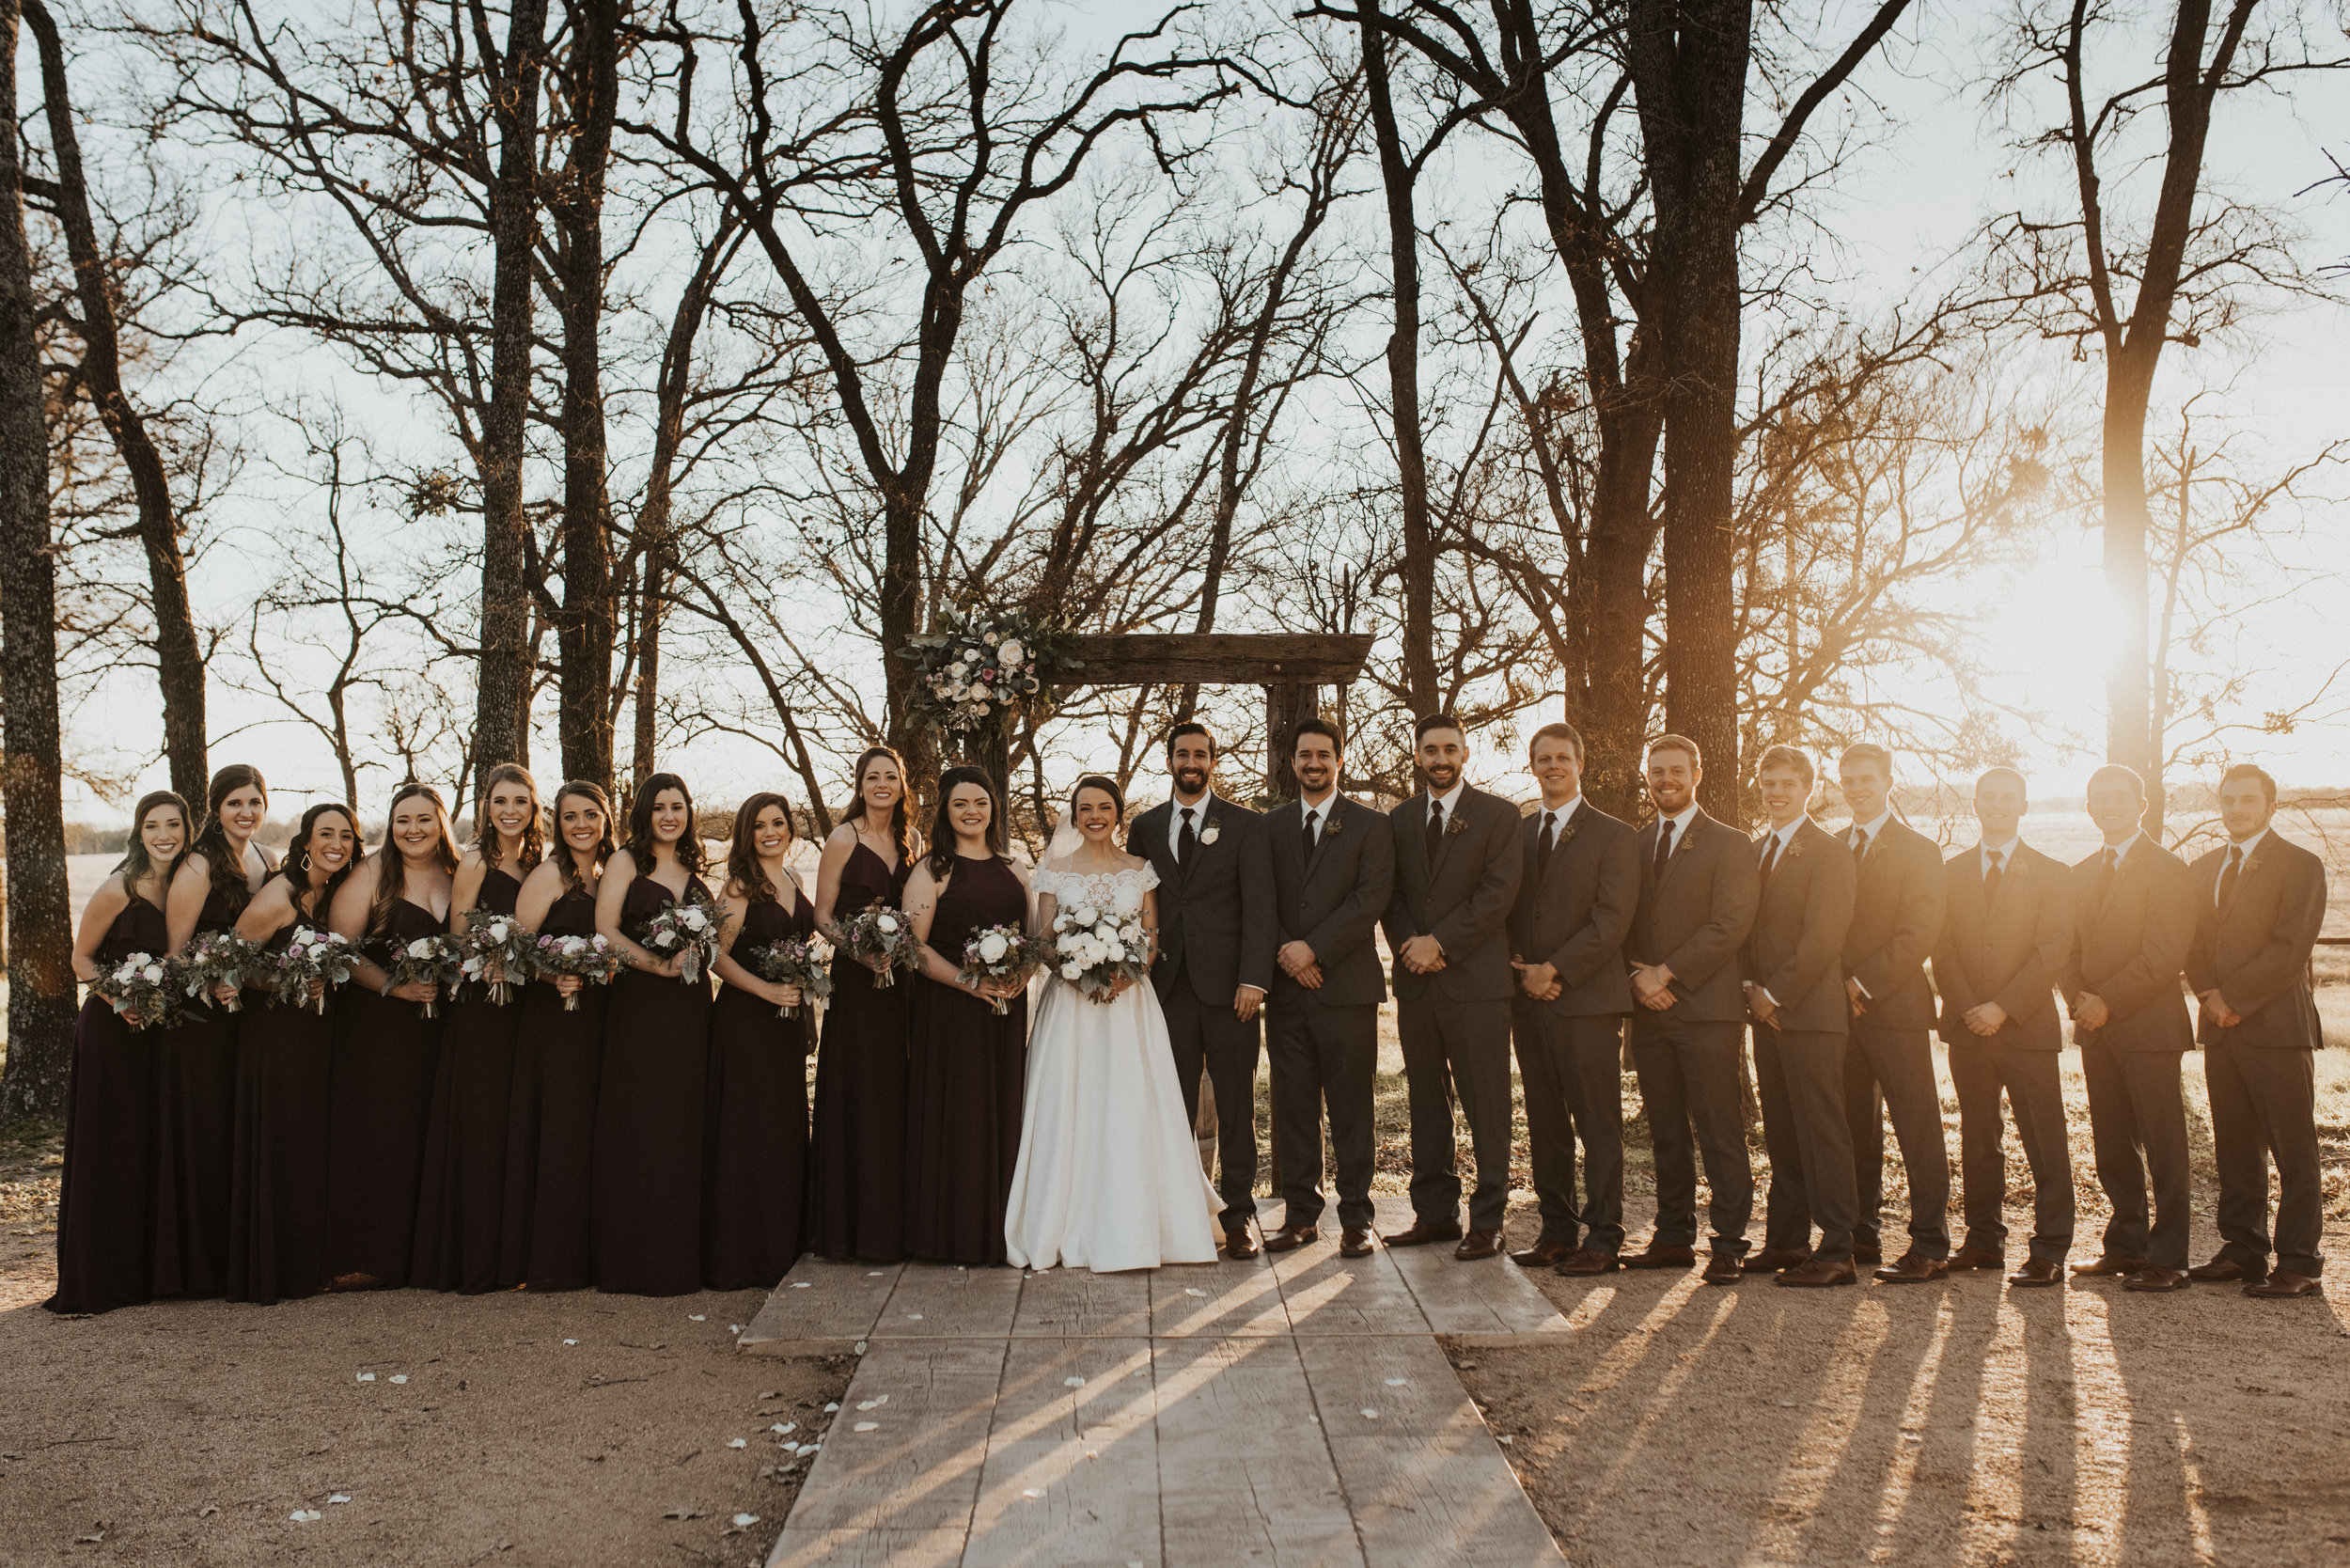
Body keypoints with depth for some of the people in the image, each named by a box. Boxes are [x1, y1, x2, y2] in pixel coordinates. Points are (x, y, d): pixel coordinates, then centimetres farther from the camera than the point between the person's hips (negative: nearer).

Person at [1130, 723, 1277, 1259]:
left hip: (1226, 985, -2)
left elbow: (1259, 907, -3)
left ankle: (1237, 1218, 9)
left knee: (1236, 1106, 3)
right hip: (1167, 986, 2)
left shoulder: (1245, 825, 3)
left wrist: (1253, 979, -12)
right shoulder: (1145, 828, 13)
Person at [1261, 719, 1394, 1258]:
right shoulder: (1271, 827, 13)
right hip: (1287, 989, 3)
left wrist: (1313, 947, -14)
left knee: (1351, 1109, 1)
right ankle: (1300, 1214, 15)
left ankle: (1355, 1219, 8)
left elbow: (1371, 899, -7)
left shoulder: (1371, 825, 3)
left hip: (1346, 988, -3)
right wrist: (1285, 953, -8)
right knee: (1292, 1108, 7)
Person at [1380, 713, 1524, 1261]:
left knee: (1485, 1107, -2)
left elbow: (1498, 893, -8)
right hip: (1415, 982, 4)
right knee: (1425, 1104, 9)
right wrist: (1409, 944, -7)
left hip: (1475, 980, -4)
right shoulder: (1399, 819, 15)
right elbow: (1391, 894, 12)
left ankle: (1487, 1221, 4)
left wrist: (1439, 942, -13)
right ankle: (1435, 1213, 17)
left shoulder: (1499, 815, 1)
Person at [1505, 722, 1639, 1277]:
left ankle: (1603, 1239, 2)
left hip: (1587, 998, -5)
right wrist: (1520, 967, -1)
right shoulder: (1517, 835, 17)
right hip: (1529, 1001, 5)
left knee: (1598, 1125, -3)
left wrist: (1555, 970, -13)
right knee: (1545, 1124, 8)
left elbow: (1612, 919, -8)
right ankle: (1557, 1230, 16)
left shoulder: (1612, 836, 1)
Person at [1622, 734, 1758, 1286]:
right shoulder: (1633, 845, 16)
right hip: (1649, 1009, 5)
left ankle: (1729, 1244, 2)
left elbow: (1730, 924, -9)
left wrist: (1668, 973, -13)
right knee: (1665, 1131, 9)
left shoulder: (1729, 844, 0)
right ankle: (1674, 1236, 17)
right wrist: (1638, 976, -4)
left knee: (1719, 1130, -4)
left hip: (1705, 1008, -5)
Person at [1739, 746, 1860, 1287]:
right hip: (1767, 1011, 8)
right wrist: (1752, 988, 3)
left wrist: (1776, 994, -12)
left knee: (1822, 1132, -7)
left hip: (1810, 1012, -7)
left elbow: (1822, 938, -14)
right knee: (1780, 1134, 11)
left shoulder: (1827, 851, -7)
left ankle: (1836, 1253, -4)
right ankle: (1786, 1242, 18)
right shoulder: (1756, 851, 17)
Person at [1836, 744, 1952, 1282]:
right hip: (1841, 1010, 5)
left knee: (1919, 1131, -4)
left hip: (1895, 1009, -5)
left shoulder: (1918, 850, -1)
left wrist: (1862, 985, -14)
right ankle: (1860, 1236, 17)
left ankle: (1930, 1246, -1)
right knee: (1854, 1130, 9)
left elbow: (1920, 934, -10)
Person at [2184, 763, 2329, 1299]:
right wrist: (2209, 995, -5)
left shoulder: (2301, 866, -3)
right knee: (2234, 1149, 10)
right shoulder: (2202, 870, 16)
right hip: (2221, 1031, 6)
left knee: (2294, 1152, -2)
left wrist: (2232, 997, -14)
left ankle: (2298, 1264, 2)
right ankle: (2243, 1250, 18)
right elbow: (2192, 942, 13)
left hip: (2278, 1026, -6)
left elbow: (2290, 948, -11)